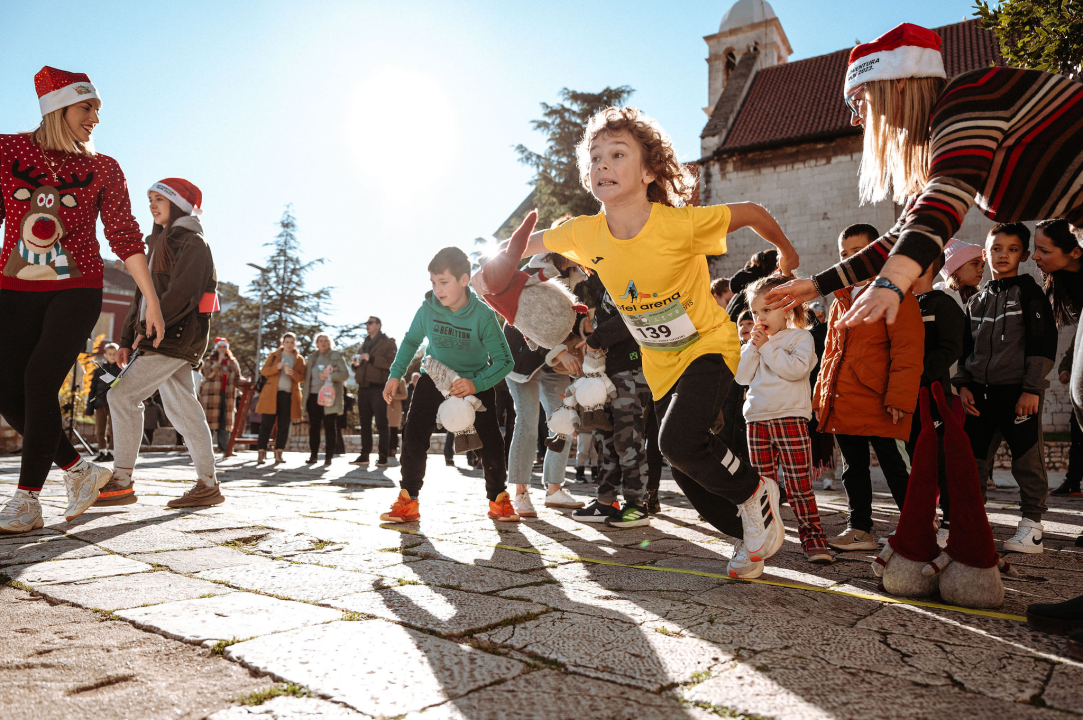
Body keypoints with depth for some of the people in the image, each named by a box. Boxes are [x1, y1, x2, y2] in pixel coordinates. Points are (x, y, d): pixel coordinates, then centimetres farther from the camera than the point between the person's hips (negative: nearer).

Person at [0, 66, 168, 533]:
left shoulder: (103, 169, 6)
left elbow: (125, 236, 4)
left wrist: (152, 300, 0)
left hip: (77, 290, -2)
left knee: (39, 383, -14)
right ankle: (81, 471, 16)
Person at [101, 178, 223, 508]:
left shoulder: (191, 241, -5)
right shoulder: (160, 242, 24)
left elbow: (182, 292, -18)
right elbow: (144, 294, 22)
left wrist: (147, 328, -19)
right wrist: (128, 338, 15)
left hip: (177, 334, -9)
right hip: (166, 337, 9)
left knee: (122, 394, -13)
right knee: (181, 407, 5)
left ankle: (122, 481, -7)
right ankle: (208, 484, 7)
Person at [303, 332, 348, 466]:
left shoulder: (337, 356, 3)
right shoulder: (311, 358, 17)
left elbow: (345, 374, -7)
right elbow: (306, 376, 18)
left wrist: (329, 376, -18)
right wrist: (304, 392, 4)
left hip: (329, 396, -4)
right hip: (313, 396, 4)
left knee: (330, 427, -3)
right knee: (313, 426, 5)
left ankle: (328, 457, 0)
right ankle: (313, 454, 14)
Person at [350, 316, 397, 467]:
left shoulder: (388, 343, 3)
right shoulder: (364, 344, 24)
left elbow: (391, 362, -13)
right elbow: (358, 368, 30)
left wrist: (371, 359, -17)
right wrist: (356, 363, 6)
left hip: (378, 388, -7)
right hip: (363, 388, 7)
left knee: (381, 423, -6)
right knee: (364, 423, 7)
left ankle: (383, 457, -4)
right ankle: (364, 455, 12)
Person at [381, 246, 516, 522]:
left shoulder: (483, 315, -26)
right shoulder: (427, 309, -18)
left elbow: (504, 361, -25)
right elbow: (411, 340, 2)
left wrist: (476, 384, -40)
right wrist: (395, 375, -6)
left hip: (476, 380, -2)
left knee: (490, 439, -9)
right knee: (414, 435, -11)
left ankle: (498, 500, 9)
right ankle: (407, 502, -2)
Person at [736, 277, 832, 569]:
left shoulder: (800, 337, 1)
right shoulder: (755, 343, 17)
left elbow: (796, 368, -17)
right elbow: (741, 377, 6)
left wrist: (766, 347, -12)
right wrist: (753, 346, -3)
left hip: (790, 418, -5)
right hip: (757, 419, 5)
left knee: (799, 482, -4)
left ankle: (812, 536, 5)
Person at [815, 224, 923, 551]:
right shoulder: (841, 300, 19)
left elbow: (907, 351, -11)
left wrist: (900, 398, -18)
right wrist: (822, 394, 16)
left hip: (879, 403, -7)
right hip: (843, 405, 7)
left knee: (897, 469, -1)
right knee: (854, 468, 13)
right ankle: (859, 530, 23)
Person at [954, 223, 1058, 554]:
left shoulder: (1029, 291, 0)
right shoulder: (977, 300, 15)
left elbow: (1044, 341, -6)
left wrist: (1032, 389, -12)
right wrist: (963, 385, 7)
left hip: (1019, 392, -5)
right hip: (980, 393, 5)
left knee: (1027, 459, -1)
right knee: (970, 458, 6)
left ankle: (1031, 524, 11)